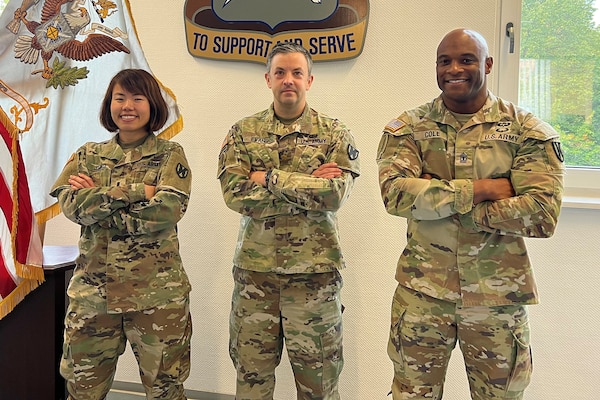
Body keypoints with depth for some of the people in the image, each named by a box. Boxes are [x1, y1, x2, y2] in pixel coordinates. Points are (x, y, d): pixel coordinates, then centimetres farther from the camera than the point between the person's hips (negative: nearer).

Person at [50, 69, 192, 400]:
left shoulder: (170, 155, 1)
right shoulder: (87, 156, 10)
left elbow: (167, 211, -15)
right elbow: (72, 205, -7)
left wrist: (98, 201, -10)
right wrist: (136, 192, -14)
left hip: (156, 290, -2)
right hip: (93, 289, 3)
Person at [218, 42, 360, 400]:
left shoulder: (334, 133, 2)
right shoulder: (243, 133, 5)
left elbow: (336, 194, -14)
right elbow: (235, 195, -10)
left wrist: (269, 178, -13)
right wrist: (308, 186, -13)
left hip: (315, 272, -1)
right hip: (254, 269, 1)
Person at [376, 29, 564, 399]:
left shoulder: (528, 131, -3)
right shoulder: (408, 128, -1)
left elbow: (543, 214, -16)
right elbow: (396, 194, -17)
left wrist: (438, 199, -17)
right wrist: (480, 189, -20)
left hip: (498, 297, 0)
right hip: (422, 292, 1)